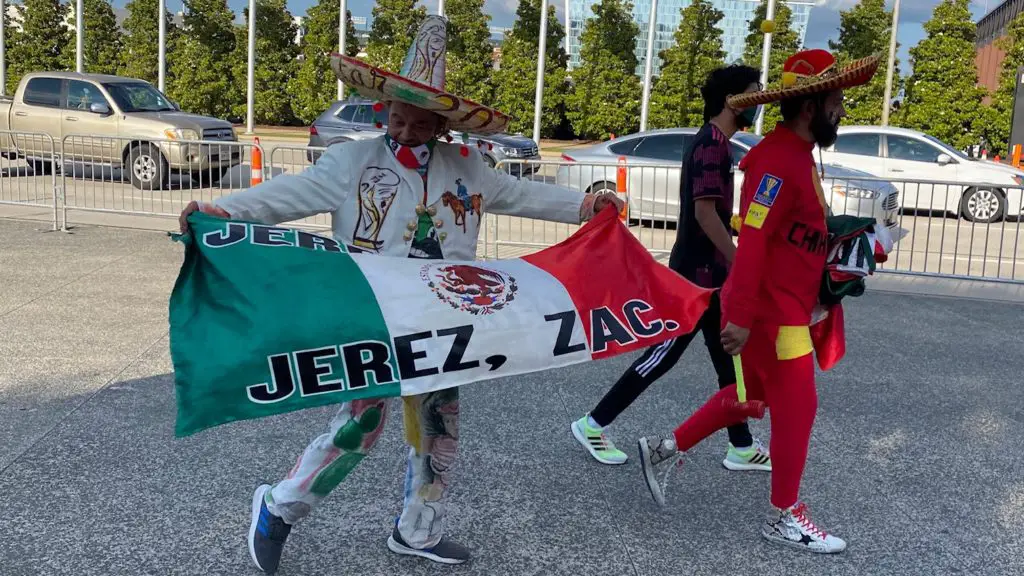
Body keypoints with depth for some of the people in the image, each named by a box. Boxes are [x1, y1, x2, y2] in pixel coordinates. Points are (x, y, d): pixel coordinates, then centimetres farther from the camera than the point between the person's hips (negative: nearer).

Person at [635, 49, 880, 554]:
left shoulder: (796, 154, 12)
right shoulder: (779, 160, -21)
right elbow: (752, 241, -27)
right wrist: (740, 316, -29)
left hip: (782, 307, 10)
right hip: (771, 312, -10)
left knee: (752, 396, 20)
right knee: (796, 408, 1)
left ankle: (665, 451, 30)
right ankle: (784, 517, 17)